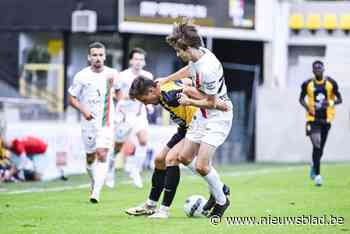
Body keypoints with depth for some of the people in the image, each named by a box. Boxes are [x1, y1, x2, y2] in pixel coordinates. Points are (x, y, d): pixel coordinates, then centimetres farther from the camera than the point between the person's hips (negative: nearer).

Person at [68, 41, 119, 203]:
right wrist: (83, 110, -13)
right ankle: (94, 185, 36)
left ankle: (96, 193, -19)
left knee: (102, 155, -15)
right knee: (90, 158, 11)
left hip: (106, 121, -1)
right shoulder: (81, 76, -3)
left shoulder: (112, 74, 1)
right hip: (88, 122, 1)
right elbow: (71, 98, 2)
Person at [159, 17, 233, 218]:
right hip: (203, 117, 9)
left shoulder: (208, 69, -31)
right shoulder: (199, 53, -4)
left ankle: (221, 200, 10)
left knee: (201, 166, -14)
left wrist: (189, 102, -7)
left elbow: (211, 103, -21)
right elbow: (188, 69, 22)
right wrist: (164, 81, 28)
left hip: (218, 117, -9)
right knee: (185, 157, 10)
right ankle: (219, 187, 27)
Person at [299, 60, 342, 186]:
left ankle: (314, 166, 41)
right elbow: (301, 99, 10)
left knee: (320, 147, 13)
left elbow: (339, 99, 4)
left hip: (326, 119, 2)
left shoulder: (331, 83, -1)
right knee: (317, 146, -16)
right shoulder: (307, 84, -2)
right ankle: (317, 175, -13)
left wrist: (331, 103, -18)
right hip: (313, 119, -2)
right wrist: (307, 107, -10)